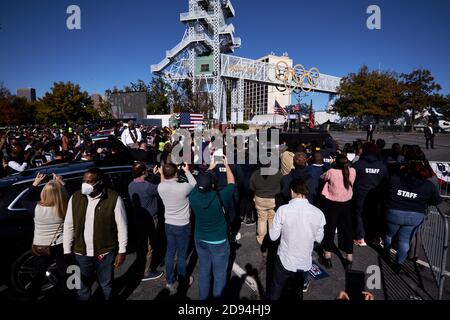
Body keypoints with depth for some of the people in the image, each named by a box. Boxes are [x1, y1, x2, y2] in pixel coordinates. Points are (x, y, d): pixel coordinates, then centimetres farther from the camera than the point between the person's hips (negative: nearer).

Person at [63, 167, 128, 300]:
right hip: (81, 253, 3)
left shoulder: (114, 198, -16)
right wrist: (67, 251, 4)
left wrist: (122, 251, -8)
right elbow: (69, 226, 3)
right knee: (83, 287, 22)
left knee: (106, 286, 18)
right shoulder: (75, 198, -5)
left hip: (106, 253, -3)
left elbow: (122, 226, -10)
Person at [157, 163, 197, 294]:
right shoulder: (183, 187, -25)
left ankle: (170, 281, 31)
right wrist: (187, 171, 5)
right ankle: (182, 282, 29)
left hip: (168, 224, 5)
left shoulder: (160, 187, -11)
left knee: (170, 252, 18)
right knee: (181, 254, 11)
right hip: (182, 226, -4)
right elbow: (194, 184, -4)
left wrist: (162, 175, 11)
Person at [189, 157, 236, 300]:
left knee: (204, 270, 23)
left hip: (200, 240, 4)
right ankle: (217, 297, 32)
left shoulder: (193, 196, -19)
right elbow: (231, 183, -10)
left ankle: (203, 297, 40)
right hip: (218, 241, -4)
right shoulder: (220, 198, -28)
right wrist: (226, 165, 2)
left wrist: (210, 168, 12)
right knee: (219, 273, 16)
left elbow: (201, 183, 2)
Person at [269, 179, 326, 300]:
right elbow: (319, 239, -1)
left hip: (285, 260, -2)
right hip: (305, 262, 3)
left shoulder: (283, 210, -21)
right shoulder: (318, 213, -14)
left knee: (276, 293, 20)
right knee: (299, 292, 27)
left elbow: (273, 236, -12)